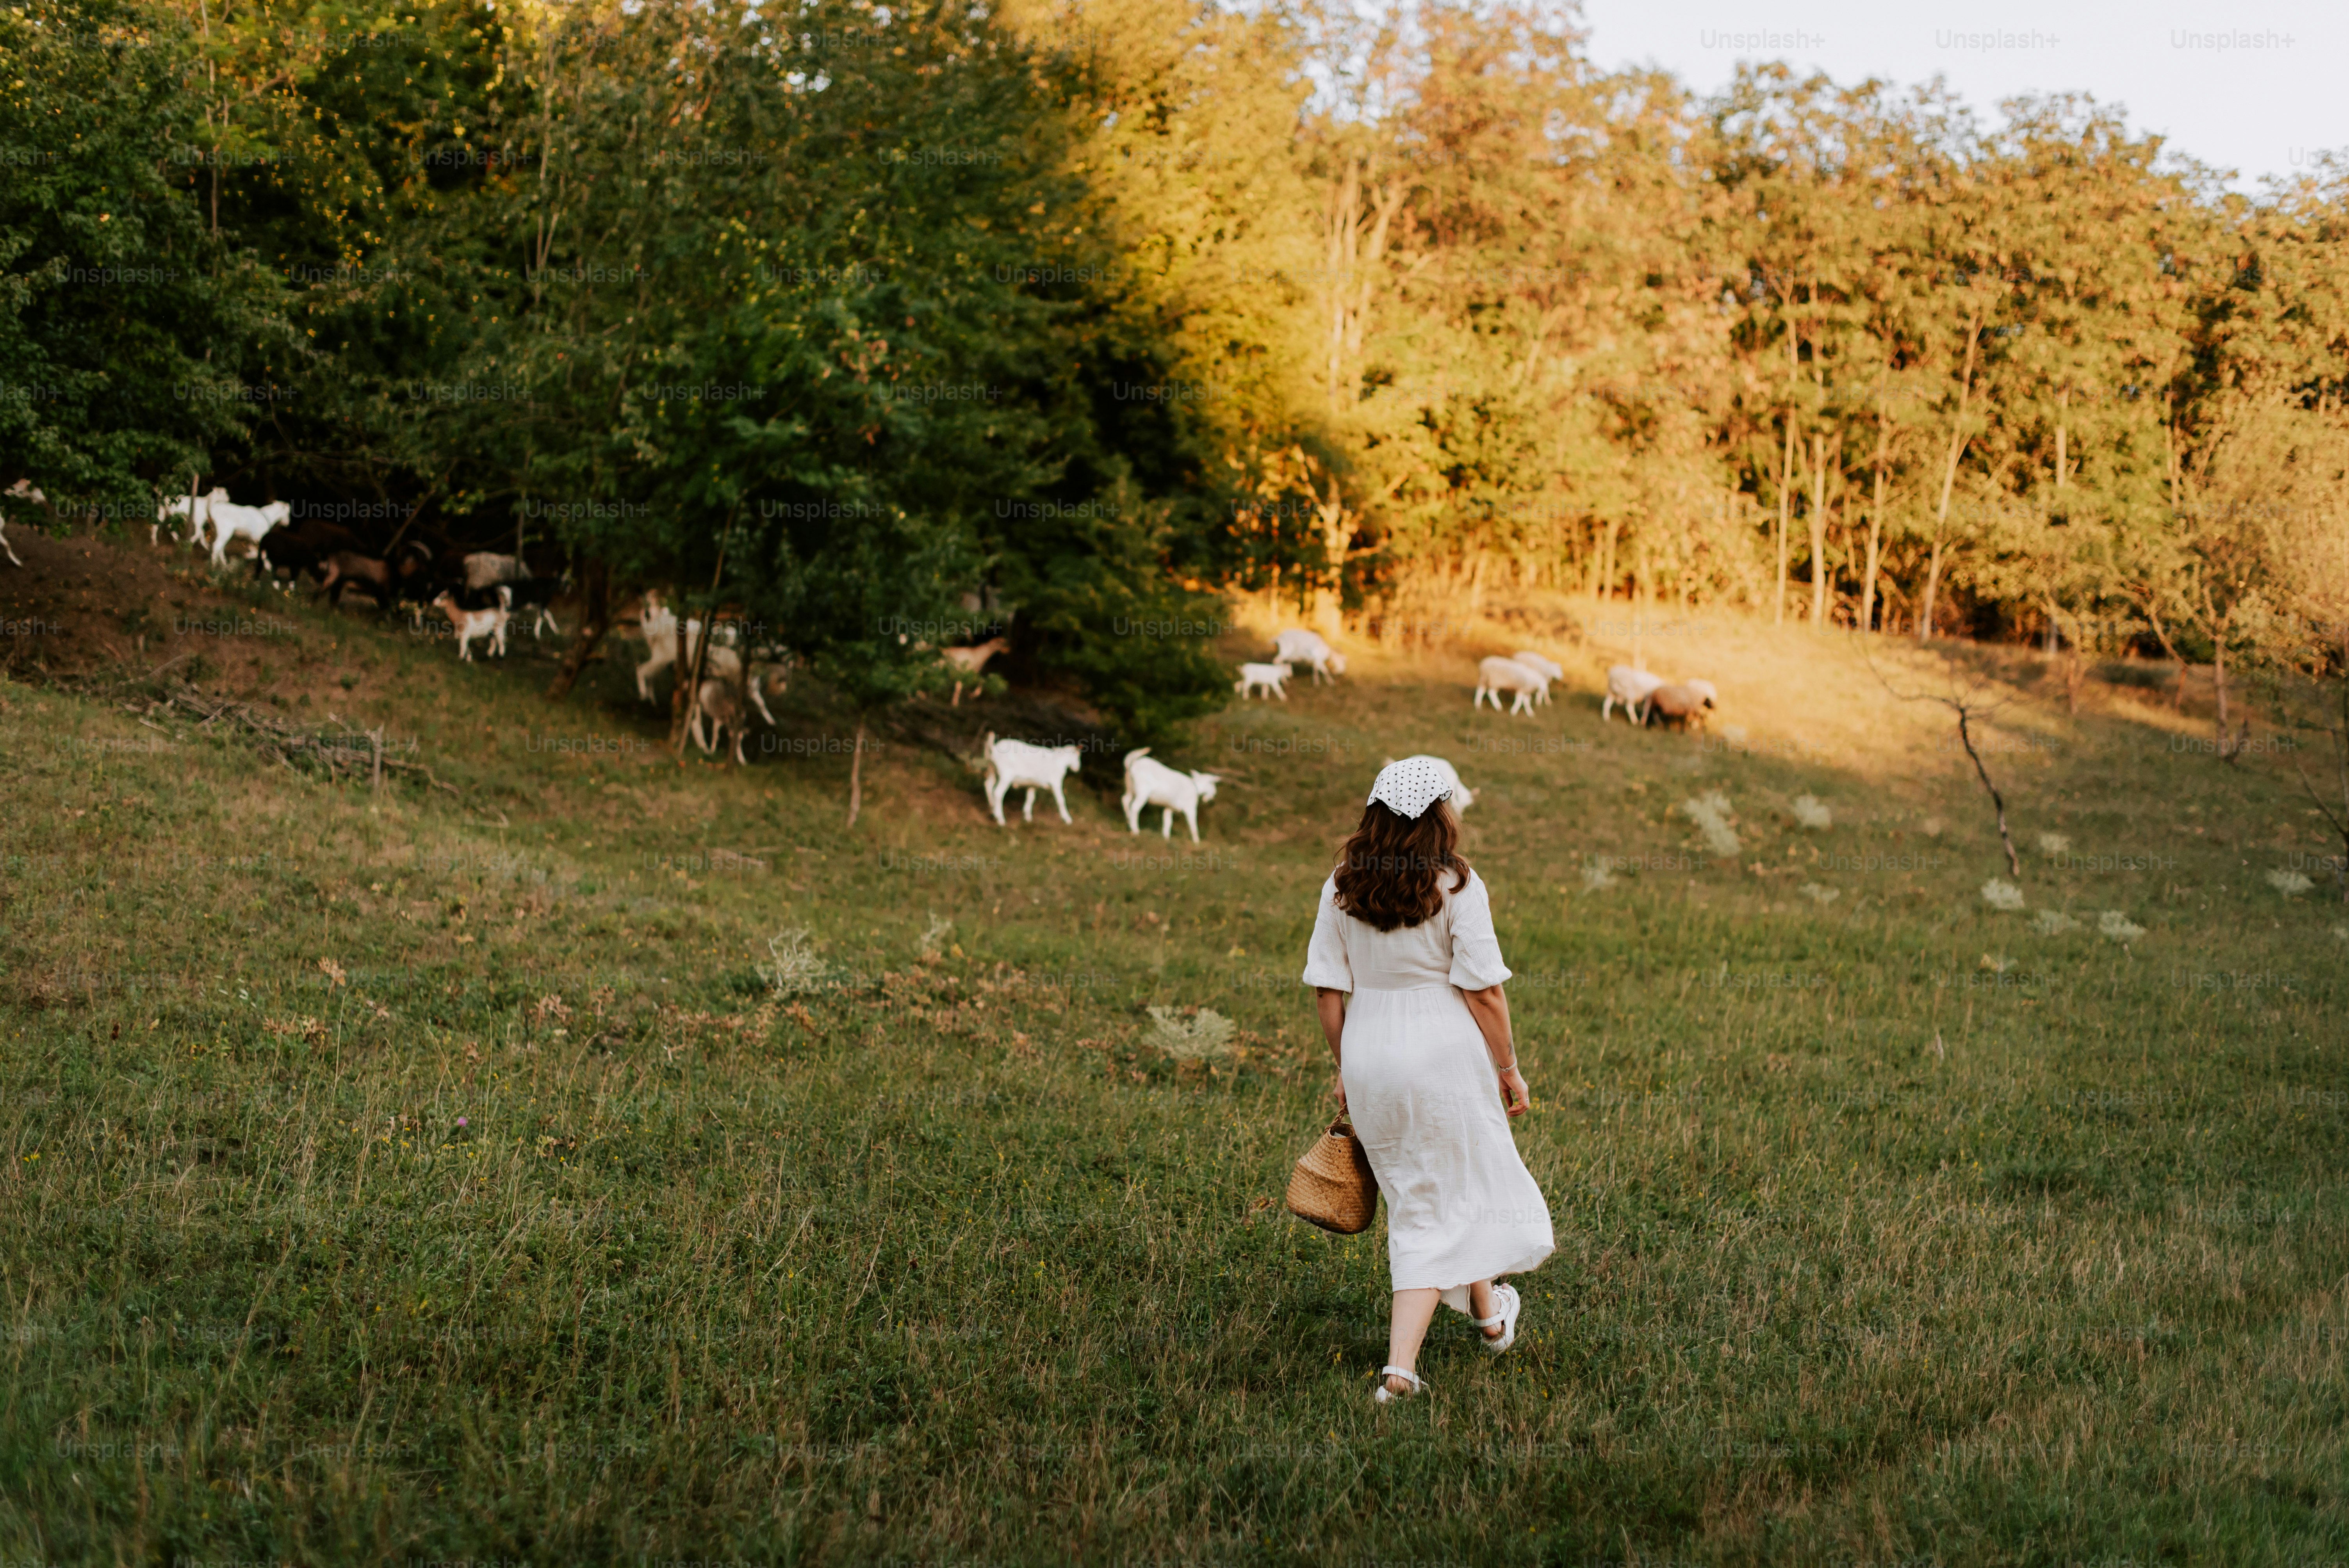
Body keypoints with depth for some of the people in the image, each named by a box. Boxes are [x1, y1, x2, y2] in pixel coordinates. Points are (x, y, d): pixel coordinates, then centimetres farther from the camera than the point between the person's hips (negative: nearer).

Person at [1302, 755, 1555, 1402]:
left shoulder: (1341, 888, 1)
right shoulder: (1456, 887, -12)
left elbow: (1328, 990, 3)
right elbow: (1483, 990, -11)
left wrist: (1344, 1069, 14)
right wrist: (1509, 1069, 0)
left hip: (1369, 1056, 5)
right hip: (1444, 1056, -5)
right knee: (1470, 1182, 12)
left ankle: (1487, 1311, 41)